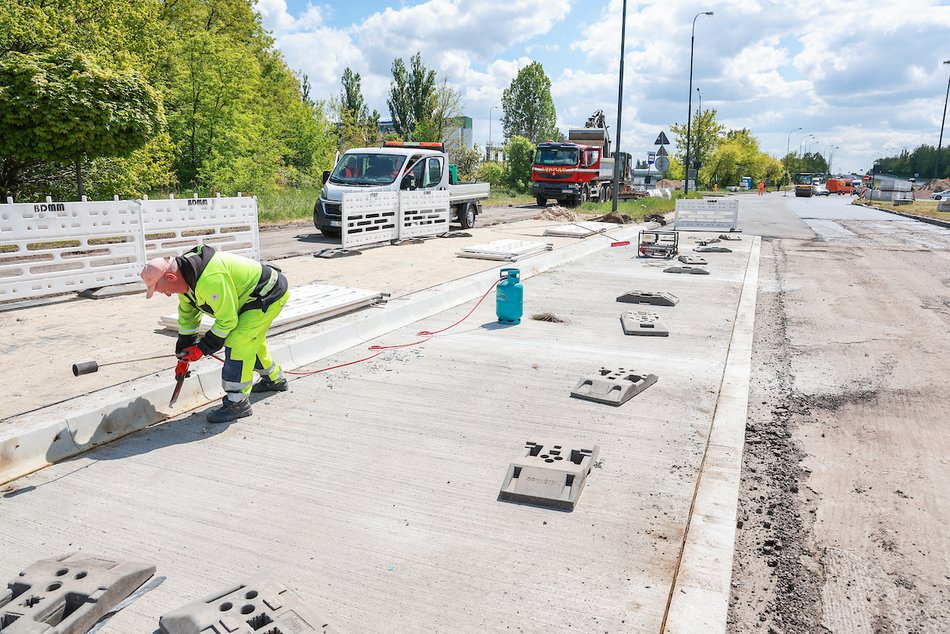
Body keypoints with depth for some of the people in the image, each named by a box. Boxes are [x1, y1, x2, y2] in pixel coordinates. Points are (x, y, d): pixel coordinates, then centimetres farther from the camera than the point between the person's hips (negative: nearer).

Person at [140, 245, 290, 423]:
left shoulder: (210, 280, -35)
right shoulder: (185, 276, -1)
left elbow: (227, 319, -25)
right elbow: (187, 315, 13)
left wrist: (202, 349, -16)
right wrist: (183, 355, 16)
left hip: (269, 295, -10)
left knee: (238, 343, -17)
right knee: (252, 340, 24)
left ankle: (237, 403, -10)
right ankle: (275, 379, 46)